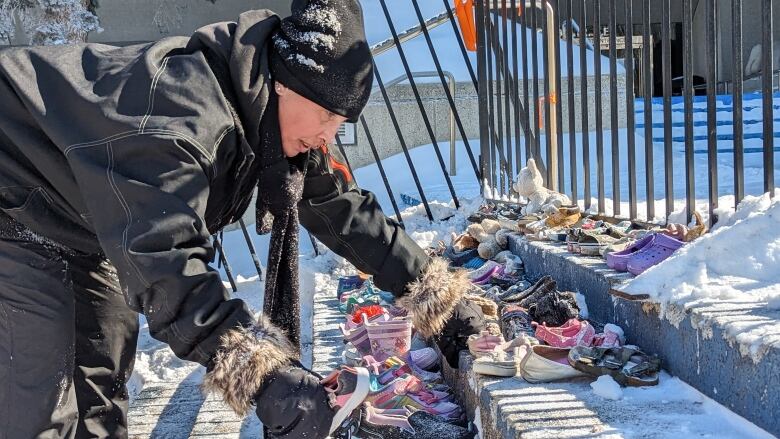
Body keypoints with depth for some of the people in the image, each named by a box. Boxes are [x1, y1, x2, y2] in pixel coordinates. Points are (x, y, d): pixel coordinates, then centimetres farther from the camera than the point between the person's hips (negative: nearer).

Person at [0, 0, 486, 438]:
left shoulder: (280, 130, -6)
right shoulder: (179, 106, -36)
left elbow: (344, 209, 0)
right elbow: (162, 256, -45)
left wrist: (439, 298, -2)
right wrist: (263, 372, -50)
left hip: (81, 224, 10)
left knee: (101, 381, 14)